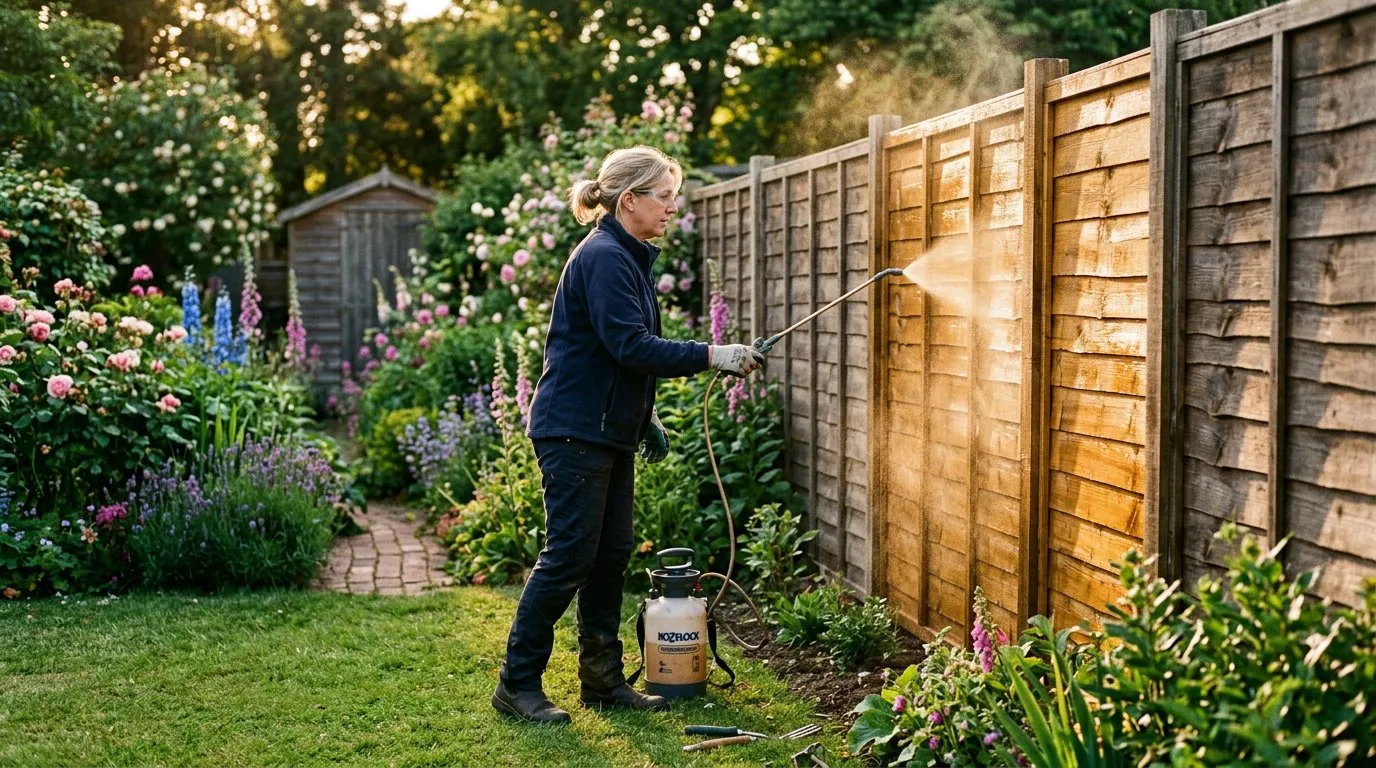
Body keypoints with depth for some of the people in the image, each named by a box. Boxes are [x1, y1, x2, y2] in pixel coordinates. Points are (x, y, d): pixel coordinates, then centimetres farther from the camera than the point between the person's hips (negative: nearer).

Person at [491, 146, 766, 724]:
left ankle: (603, 679, 21)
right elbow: (631, 348, -24)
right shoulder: (603, 258, -16)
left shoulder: (628, 258, 15)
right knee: (569, 556, -6)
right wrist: (712, 357, -24)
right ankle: (517, 685, 4)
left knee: (610, 556, 12)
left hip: (609, 431, 10)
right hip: (574, 431, -10)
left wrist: (646, 419, 21)